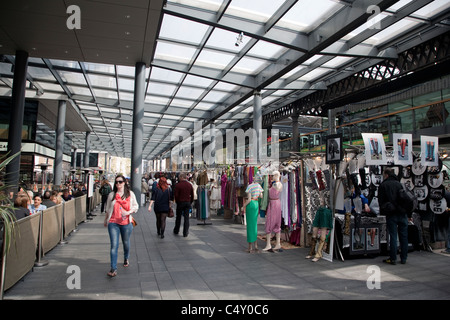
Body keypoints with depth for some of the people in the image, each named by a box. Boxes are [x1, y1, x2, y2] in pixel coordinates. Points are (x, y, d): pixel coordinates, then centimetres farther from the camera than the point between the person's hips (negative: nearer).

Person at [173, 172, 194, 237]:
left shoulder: (178, 185, -11)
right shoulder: (190, 185, 2)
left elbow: (175, 195, -11)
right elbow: (192, 195, 5)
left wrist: (177, 202, 5)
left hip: (180, 202, -2)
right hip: (188, 203, 3)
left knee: (178, 217, 13)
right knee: (186, 218, 4)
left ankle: (176, 230, 27)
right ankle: (185, 233, 6)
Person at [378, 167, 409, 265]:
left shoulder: (382, 185, -2)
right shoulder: (399, 184, 9)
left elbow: (381, 201, -3)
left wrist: (382, 212, 6)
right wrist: (407, 212, 16)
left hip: (391, 214, -4)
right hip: (402, 213, 4)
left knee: (393, 236, 0)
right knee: (403, 236, 10)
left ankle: (393, 259, 5)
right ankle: (403, 258, 17)